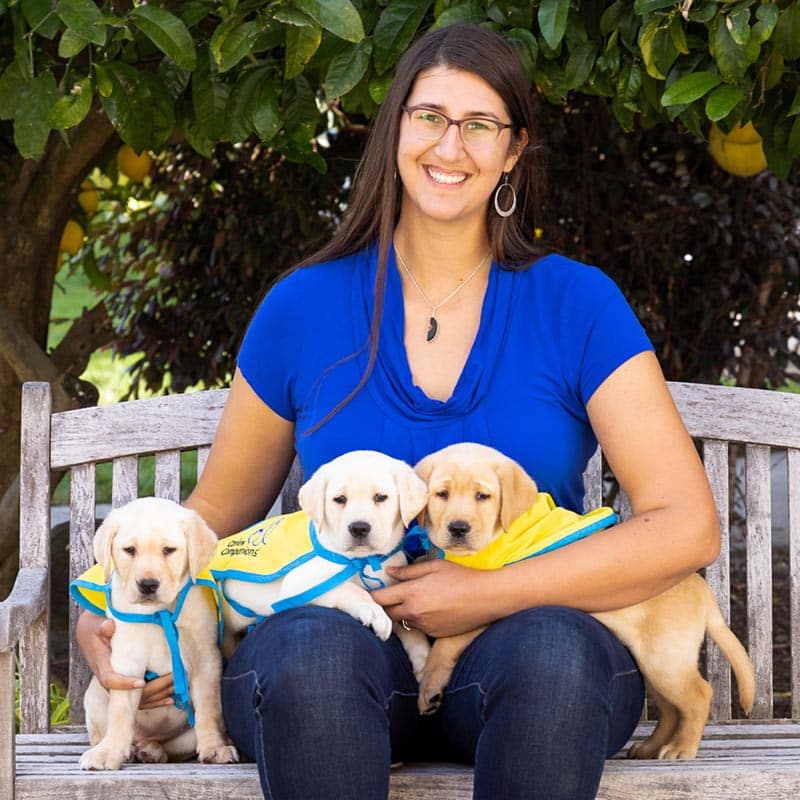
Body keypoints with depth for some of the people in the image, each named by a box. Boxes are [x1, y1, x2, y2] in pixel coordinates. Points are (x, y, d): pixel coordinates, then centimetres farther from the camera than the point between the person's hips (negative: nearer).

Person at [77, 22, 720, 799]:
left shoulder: (576, 305, 3)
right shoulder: (304, 309, 8)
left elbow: (687, 528, -5)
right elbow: (213, 516, 17)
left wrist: (490, 594, -12)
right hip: (342, 675, 1)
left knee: (554, 648, -36)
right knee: (310, 647, -35)